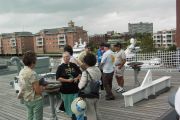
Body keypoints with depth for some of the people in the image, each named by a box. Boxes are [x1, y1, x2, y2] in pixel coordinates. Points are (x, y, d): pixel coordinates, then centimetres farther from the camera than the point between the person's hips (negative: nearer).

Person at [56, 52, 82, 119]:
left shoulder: (74, 65, 5)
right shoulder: (60, 67, -5)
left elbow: (80, 73, 15)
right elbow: (58, 78, -10)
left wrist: (77, 78, -5)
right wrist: (67, 80, -17)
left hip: (75, 89, 3)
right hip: (66, 90, -3)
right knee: (68, 104, 5)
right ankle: (70, 115, 22)